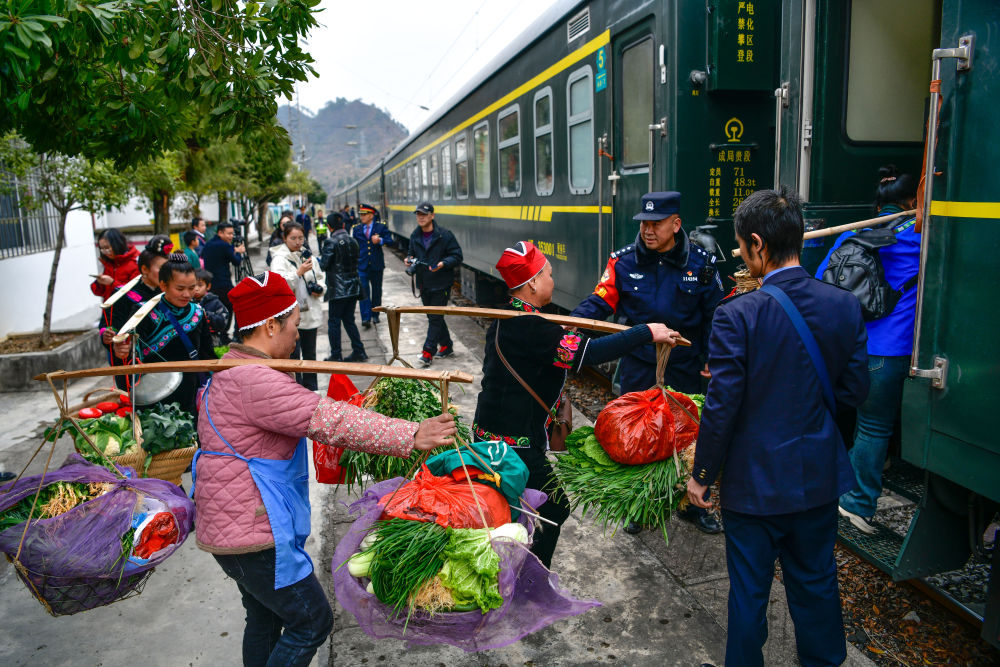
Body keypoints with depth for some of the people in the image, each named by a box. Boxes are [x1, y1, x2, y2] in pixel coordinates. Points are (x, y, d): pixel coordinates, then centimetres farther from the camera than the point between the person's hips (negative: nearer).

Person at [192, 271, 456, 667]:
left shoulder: (230, 371, 11)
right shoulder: (253, 381, -25)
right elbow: (330, 420, -33)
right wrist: (410, 436, -34)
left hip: (229, 527, 11)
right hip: (255, 536, -11)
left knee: (264, 620, 23)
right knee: (312, 622, 3)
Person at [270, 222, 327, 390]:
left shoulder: (308, 256, 12)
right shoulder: (279, 259, -8)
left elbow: (320, 277, 24)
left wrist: (320, 288, 3)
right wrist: (299, 272, -28)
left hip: (311, 313, 6)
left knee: (310, 353, 15)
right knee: (293, 354, -3)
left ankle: (311, 388, 26)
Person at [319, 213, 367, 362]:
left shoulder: (331, 242, -12)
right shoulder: (352, 241, 6)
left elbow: (324, 265, -13)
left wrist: (318, 259, 8)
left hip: (338, 289, -6)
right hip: (353, 287, 6)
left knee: (334, 322, 3)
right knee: (349, 320, 17)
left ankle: (336, 356, 7)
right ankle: (359, 351, 16)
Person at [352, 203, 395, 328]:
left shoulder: (381, 227, 0)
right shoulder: (356, 228, 6)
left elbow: (391, 241, -3)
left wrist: (380, 241, -21)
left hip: (377, 265, 0)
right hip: (361, 265, 0)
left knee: (376, 291, 11)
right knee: (364, 291, -8)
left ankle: (375, 315, 26)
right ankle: (366, 318, -7)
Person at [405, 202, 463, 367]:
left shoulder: (444, 235, -11)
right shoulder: (415, 236, 7)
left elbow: (457, 257, -10)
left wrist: (442, 264, -26)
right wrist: (410, 260, -2)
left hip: (441, 284, -6)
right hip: (424, 285, 7)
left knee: (435, 318, -6)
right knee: (433, 317, 15)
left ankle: (428, 352, -4)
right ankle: (446, 346, 30)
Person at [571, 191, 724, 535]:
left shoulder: (700, 262, -3)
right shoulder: (624, 261, -4)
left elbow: (713, 314, 3)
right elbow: (600, 301, -11)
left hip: (684, 368, 0)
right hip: (638, 367, 0)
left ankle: (691, 503, 34)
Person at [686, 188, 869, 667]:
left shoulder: (737, 315, -22)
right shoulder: (844, 305, -7)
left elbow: (721, 408, -19)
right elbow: (854, 390, 1)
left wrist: (702, 475, -6)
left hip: (755, 480, -4)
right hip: (819, 477, 5)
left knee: (749, 591, 14)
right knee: (816, 582, 23)